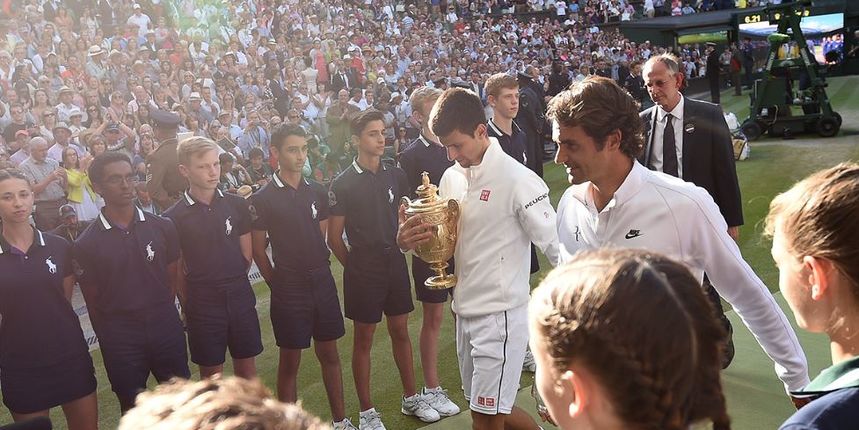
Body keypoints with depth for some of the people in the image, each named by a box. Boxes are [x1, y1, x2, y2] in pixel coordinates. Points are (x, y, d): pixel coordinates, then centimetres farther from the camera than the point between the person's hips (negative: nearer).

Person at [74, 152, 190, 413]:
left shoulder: (162, 227, -1)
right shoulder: (86, 244, -7)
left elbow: (172, 280, 7)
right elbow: (93, 302, 1)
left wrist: (160, 314, 5)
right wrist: (109, 340, 5)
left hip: (167, 329, 2)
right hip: (120, 340, -1)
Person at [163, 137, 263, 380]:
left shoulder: (236, 205, 0)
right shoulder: (173, 218, -7)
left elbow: (246, 253, 8)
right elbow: (176, 269, -1)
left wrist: (233, 283, 7)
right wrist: (188, 303, -1)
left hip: (240, 297, 2)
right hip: (202, 304, -2)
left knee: (246, 366, 13)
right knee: (211, 373, 9)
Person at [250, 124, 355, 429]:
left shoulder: (317, 192, 6)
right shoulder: (263, 199, -7)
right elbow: (258, 250, -3)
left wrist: (316, 271, 7)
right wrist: (277, 284, -2)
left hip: (322, 281, 4)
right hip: (289, 286, -4)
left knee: (329, 354, 13)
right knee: (290, 361, 6)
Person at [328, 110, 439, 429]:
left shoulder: (395, 175, 3)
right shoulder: (343, 184, -9)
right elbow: (334, 238, -5)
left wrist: (401, 245, 3)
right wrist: (356, 266, 2)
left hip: (395, 262, 4)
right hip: (363, 269, -4)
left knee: (400, 331, 14)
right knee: (364, 339, 6)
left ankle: (411, 399, 29)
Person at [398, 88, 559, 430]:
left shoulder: (517, 180, -16)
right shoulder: (451, 178, 6)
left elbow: (555, 247, -15)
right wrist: (407, 240, -7)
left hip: (500, 314, -7)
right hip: (465, 311, 7)